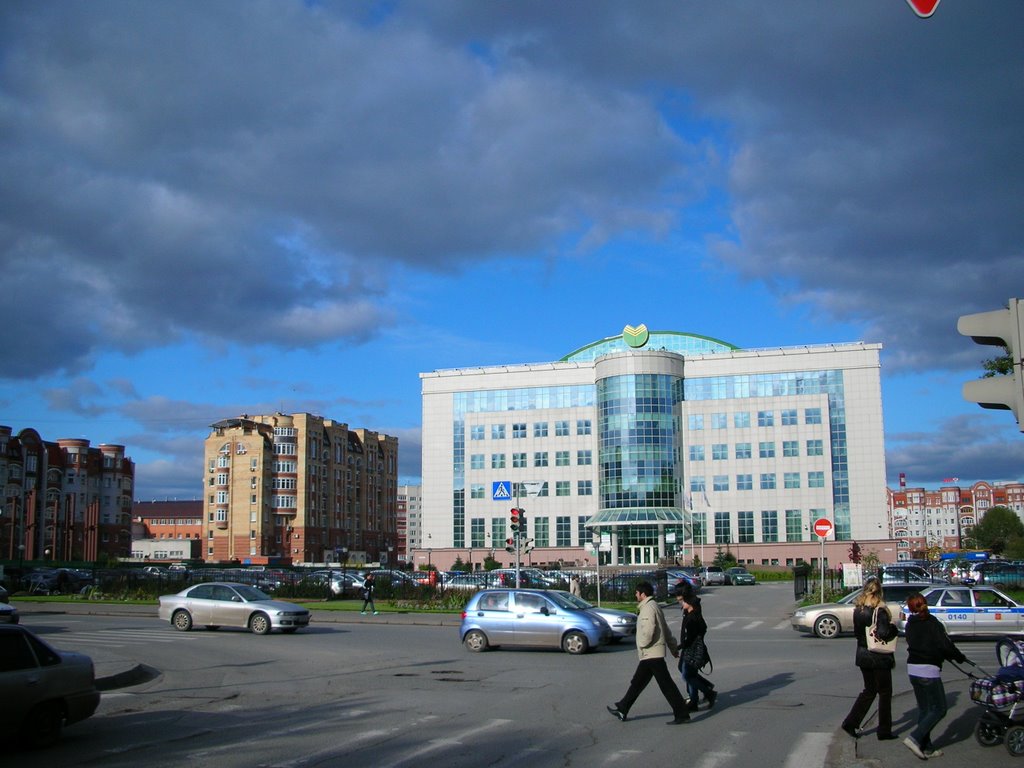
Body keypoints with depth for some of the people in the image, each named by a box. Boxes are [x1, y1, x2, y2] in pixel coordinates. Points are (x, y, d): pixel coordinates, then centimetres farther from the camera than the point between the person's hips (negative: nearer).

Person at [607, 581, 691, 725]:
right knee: (637, 682, 15)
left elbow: (648, 631, -27)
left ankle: (682, 714, -4)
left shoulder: (648, 608, -15)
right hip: (649, 655, 11)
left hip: (652, 654, -11)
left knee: (666, 684, -7)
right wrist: (673, 648, 24)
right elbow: (666, 630, 21)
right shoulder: (653, 606, 17)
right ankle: (622, 709, 22)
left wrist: (642, 644, -11)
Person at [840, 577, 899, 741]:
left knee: (869, 690, 19)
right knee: (885, 693, 9)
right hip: (879, 658, -6)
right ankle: (884, 731, 15)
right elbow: (883, 633, -26)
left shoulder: (858, 610, 1)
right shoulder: (879, 610, -18)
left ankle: (850, 722, 12)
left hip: (863, 655, 6)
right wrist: (893, 627, -9)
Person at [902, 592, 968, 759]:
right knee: (939, 709, 3)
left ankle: (926, 748, 16)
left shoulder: (910, 625, 7)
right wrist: (960, 657, 3)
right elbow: (945, 646, -17)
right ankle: (915, 738, -9)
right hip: (928, 671, -7)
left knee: (923, 709, 15)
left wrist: (949, 655, 17)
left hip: (912, 669, 7)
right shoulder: (932, 624, -13)